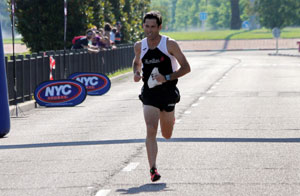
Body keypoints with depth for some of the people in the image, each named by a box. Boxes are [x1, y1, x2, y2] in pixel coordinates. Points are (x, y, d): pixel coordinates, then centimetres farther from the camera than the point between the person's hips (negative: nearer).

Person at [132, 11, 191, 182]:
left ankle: (170, 120, 51)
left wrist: (167, 77, -21)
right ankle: (153, 169, -20)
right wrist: (136, 73, 1)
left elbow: (186, 67, -8)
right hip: (149, 93, 1)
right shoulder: (140, 46, 2)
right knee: (151, 131, -17)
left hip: (168, 92, -1)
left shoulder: (170, 44, -9)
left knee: (167, 135, 14)